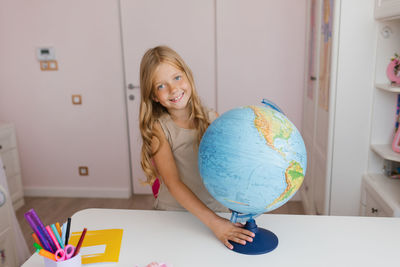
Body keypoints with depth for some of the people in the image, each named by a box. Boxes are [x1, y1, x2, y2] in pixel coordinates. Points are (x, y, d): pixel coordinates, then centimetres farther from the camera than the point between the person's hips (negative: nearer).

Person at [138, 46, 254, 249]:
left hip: (215, 208, 1)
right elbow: (173, 183, -14)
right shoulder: (158, 128, -8)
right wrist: (213, 222, -22)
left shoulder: (211, 119, -1)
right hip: (172, 213, -1)